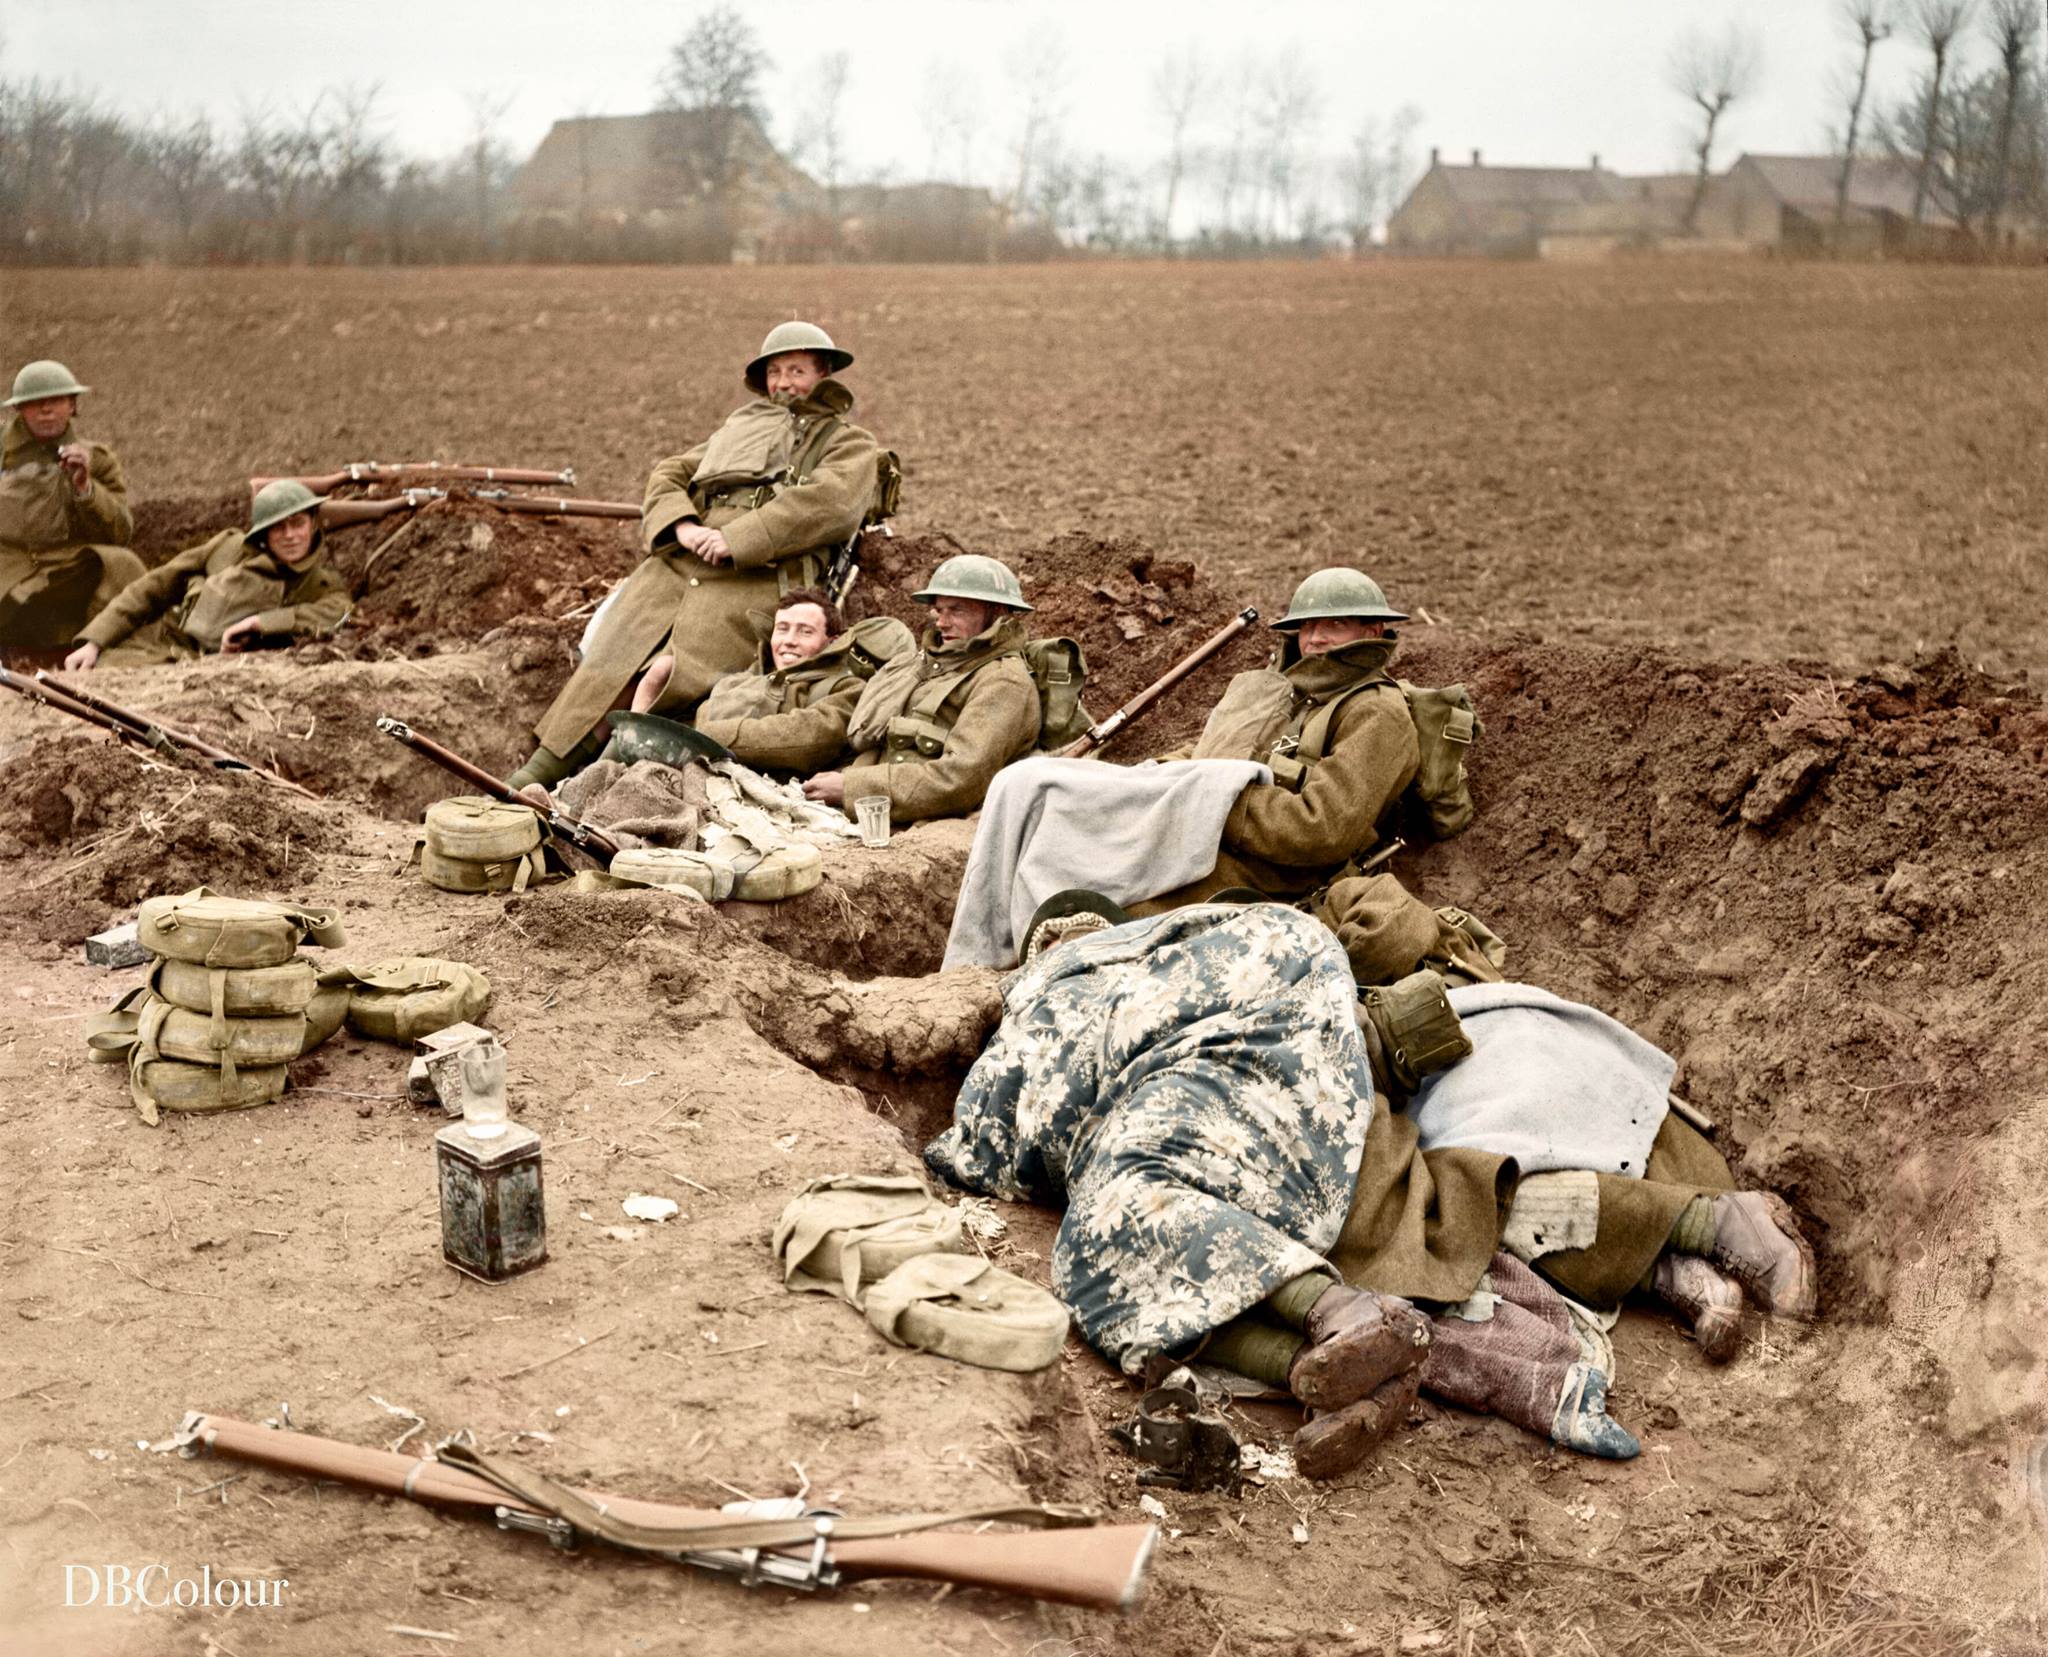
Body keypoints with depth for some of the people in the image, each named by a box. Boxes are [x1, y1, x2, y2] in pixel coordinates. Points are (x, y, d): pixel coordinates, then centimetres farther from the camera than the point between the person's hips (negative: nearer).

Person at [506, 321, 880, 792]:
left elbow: (827, 502, -5)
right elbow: (670, 474, 24)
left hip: (755, 580, -5)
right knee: (609, 660, -13)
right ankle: (540, 770, -14)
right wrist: (681, 526, -1)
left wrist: (736, 539, -14)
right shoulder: (743, 422, 33)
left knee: (672, 680, -23)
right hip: (676, 564, 5)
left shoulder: (851, 445, 17)